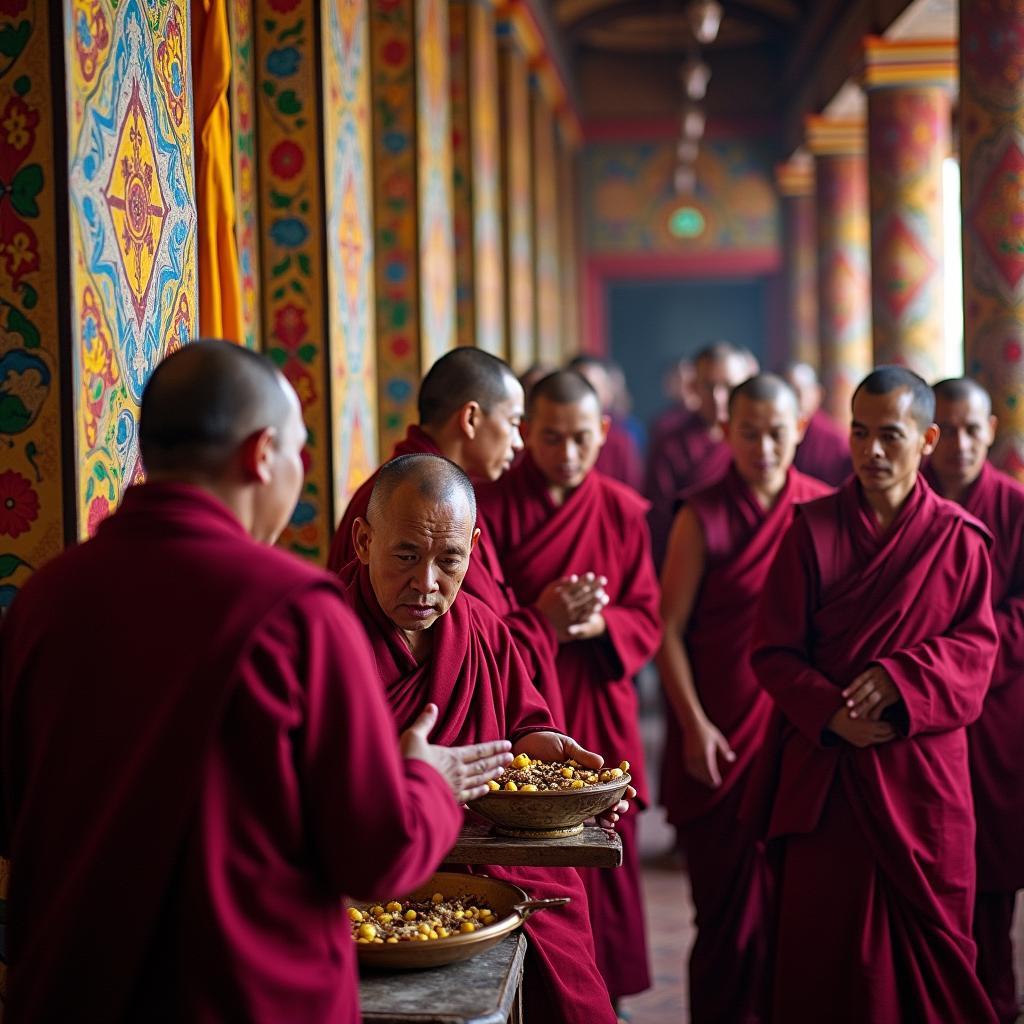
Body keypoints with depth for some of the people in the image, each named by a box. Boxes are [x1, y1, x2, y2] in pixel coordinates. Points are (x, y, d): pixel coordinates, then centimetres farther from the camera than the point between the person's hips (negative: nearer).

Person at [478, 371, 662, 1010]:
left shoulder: (624, 511, 5)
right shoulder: (492, 506, -4)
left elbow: (648, 622, 4)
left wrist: (601, 623, -16)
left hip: (598, 714, 3)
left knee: (603, 859, 9)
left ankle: (607, 992, 24)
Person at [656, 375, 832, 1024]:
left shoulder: (824, 509, 4)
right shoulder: (703, 518, -3)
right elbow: (669, 628, -3)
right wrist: (694, 724, -9)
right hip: (723, 736, -2)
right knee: (731, 894, 4)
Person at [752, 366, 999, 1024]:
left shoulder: (960, 538, 3)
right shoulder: (812, 530, 2)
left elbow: (977, 647, -1)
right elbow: (774, 652, 0)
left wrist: (900, 678, -17)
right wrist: (831, 711, -15)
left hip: (923, 768, 0)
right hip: (829, 765, 0)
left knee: (933, 931, 6)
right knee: (829, 942, 2)